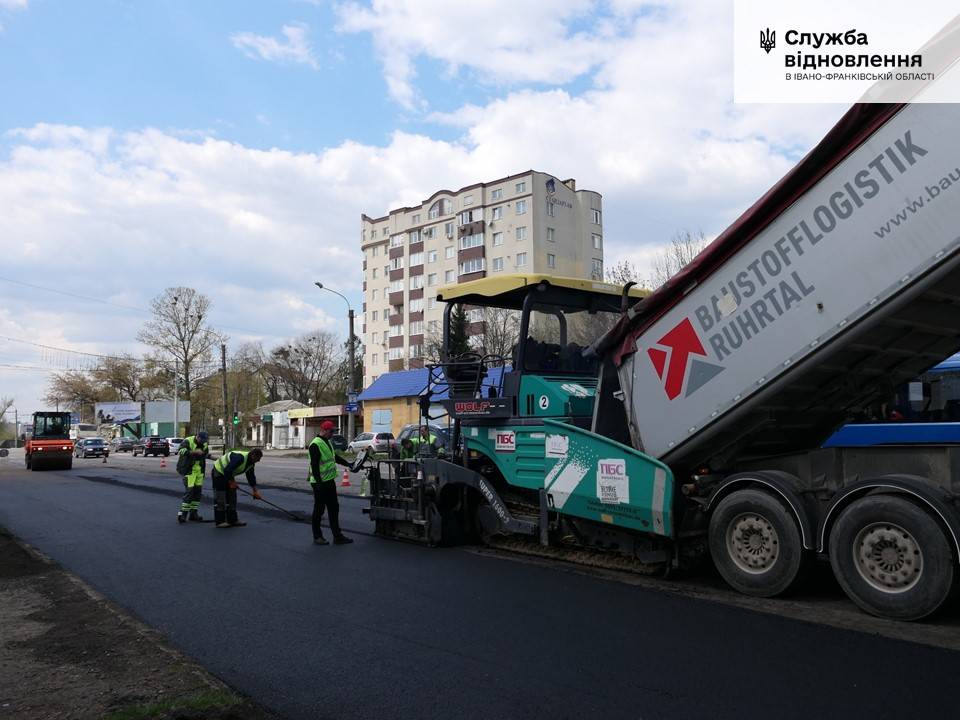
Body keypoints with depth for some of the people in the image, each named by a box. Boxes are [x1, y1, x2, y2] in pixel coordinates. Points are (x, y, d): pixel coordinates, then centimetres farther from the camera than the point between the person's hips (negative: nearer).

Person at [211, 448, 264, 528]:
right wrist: (231, 482, -21)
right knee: (220, 499, -8)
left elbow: (251, 476, 9)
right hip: (218, 473, -10)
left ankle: (233, 520, 14)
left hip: (229, 475, 10)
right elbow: (227, 470, -35)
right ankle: (220, 522, -4)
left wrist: (255, 491, 9)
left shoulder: (250, 462, -1)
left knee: (232, 497, 9)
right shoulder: (240, 458, -32)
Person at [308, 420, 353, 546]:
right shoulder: (315, 445, -16)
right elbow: (314, 465, -21)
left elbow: (335, 457, 27)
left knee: (334, 508, 10)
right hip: (320, 483, -9)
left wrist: (348, 464, 23)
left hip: (330, 481, 9)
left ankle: (337, 536, 16)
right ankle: (317, 537, 13)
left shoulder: (328, 442, 13)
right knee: (319, 510, 2)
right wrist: (318, 482, -23)